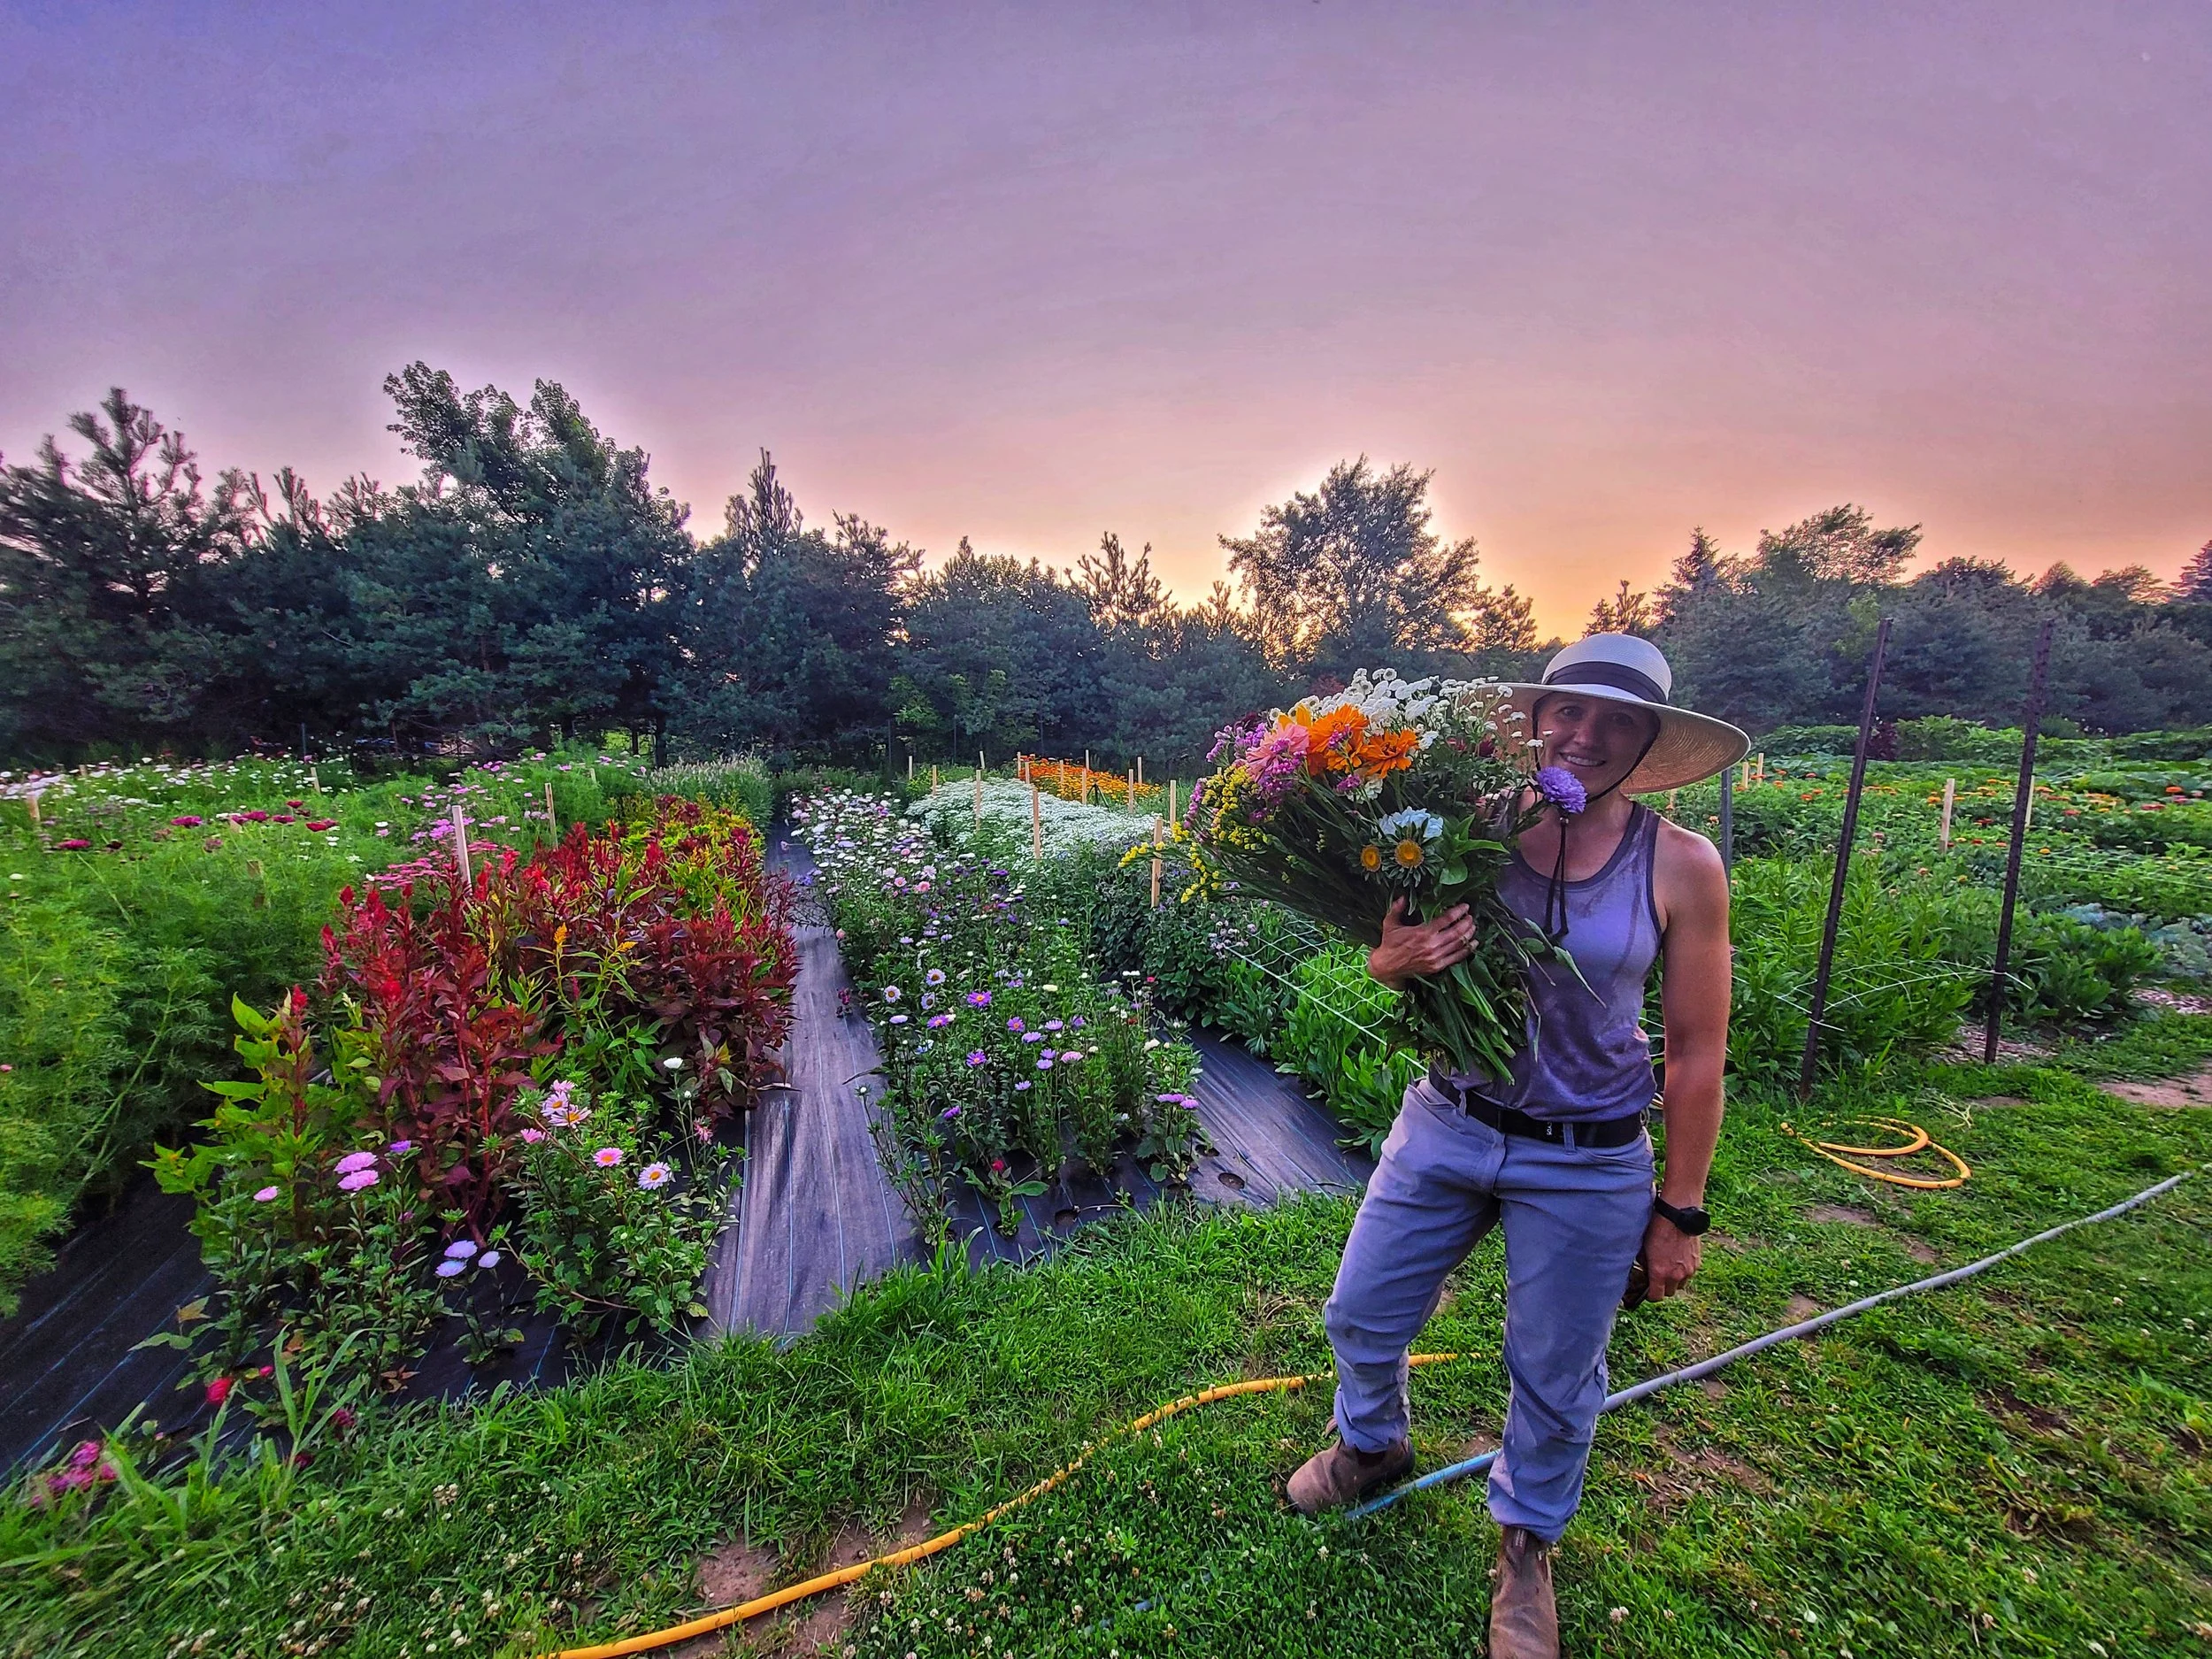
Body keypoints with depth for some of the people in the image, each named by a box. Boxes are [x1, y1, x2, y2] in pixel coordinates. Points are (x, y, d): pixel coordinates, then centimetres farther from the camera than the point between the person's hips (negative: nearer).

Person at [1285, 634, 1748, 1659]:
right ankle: (1371, 1445, 52)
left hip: (1586, 1164, -1)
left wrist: (1680, 1211, -1)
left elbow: (1696, 1055, -5)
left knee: (1554, 1378, 18)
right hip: (1444, 1127, 2)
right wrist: (1395, 960, -24)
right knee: (1361, 1313, 17)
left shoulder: (1681, 867, -12)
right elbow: (1388, 957, 1)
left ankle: (1527, 1543, 51)